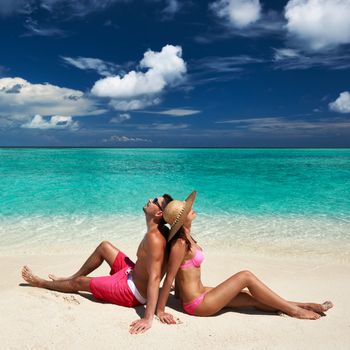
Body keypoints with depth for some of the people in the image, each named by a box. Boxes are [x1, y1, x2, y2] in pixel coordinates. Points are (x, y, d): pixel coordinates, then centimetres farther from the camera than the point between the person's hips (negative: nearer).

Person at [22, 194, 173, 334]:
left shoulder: (154, 237, -32)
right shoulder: (160, 230, -5)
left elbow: (154, 278, -38)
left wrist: (148, 318, -41)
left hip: (132, 293, -8)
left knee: (79, 282, 10)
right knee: (104, 246, 18)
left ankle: (41, 283, 39)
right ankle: (71, 277, 37)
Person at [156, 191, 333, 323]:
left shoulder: (185, 237, 5)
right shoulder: (180, 244, -24)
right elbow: (169, 278, -20)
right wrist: (160, 311, -15)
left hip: (200, 293, 9)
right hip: (197, 304, -9)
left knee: (252, 298, 8)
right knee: (246, 276, -10)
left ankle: (304, 306, 16)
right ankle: (294, 310, 3)